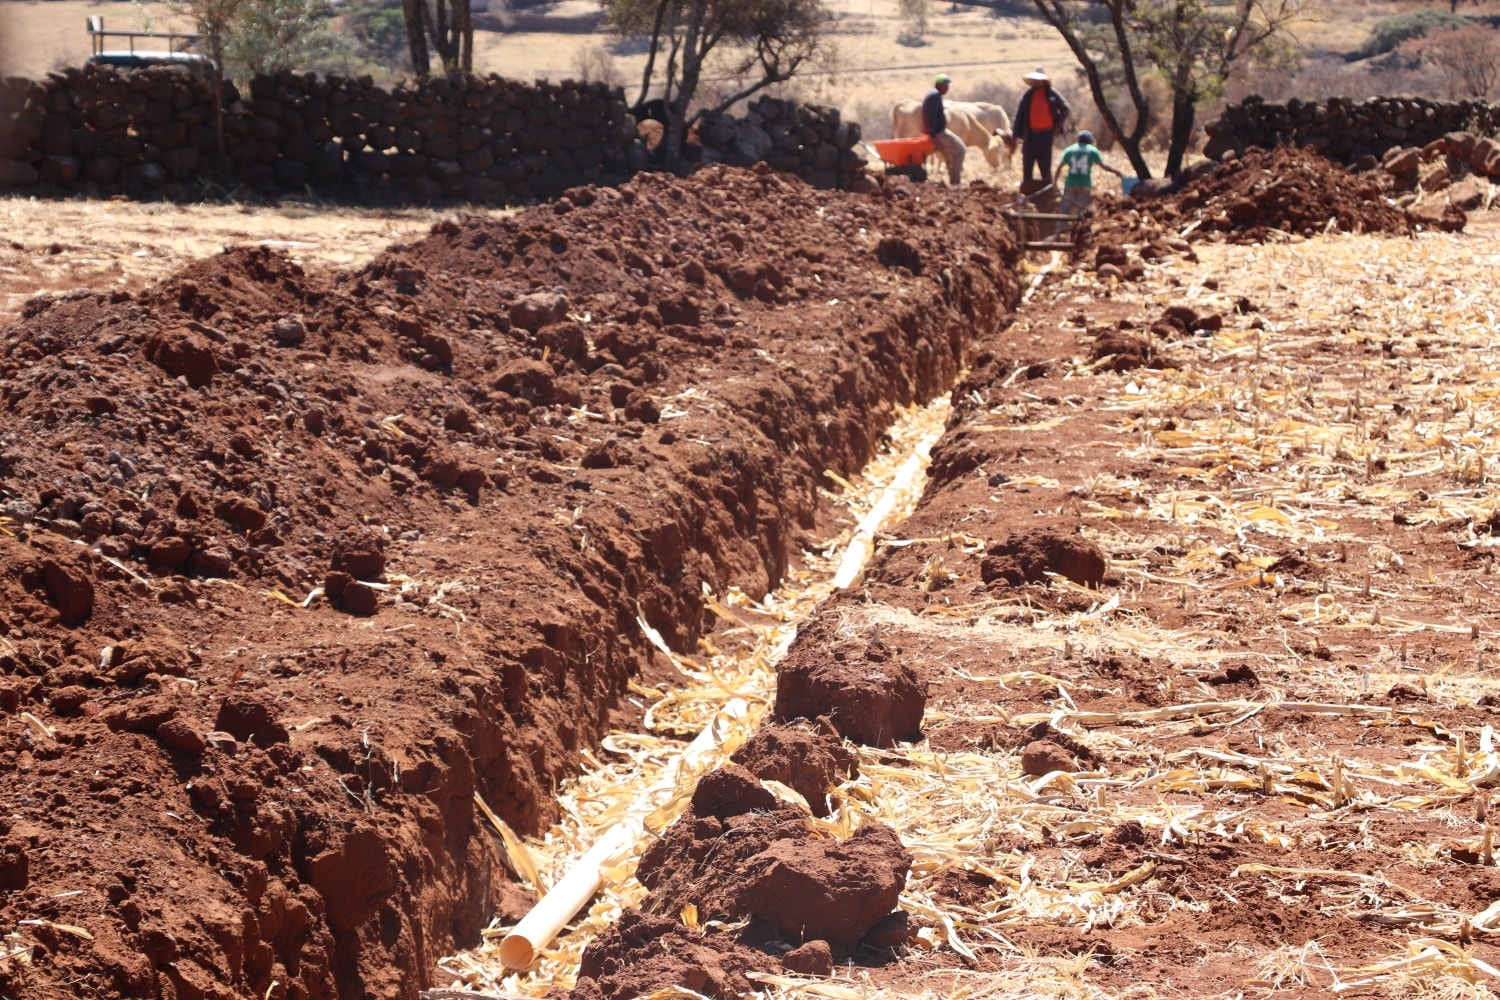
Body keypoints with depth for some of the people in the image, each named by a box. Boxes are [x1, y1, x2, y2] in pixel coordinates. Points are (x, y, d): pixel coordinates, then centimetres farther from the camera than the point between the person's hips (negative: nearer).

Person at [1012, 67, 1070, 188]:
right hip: (1030, 134, 2)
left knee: (1045, 164, 1)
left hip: (1045, 134, -2)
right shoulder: (1027, 95, 4)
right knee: (1027, 162, 4)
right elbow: (1019, 115, 3)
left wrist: (1057, 126, -3)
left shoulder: (1052, 94, -1)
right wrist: (1016, 133, -4)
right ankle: (1026, 190, 10)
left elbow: (1066, 109, 1)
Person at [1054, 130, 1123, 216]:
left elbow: (1060, 167, 4)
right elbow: (1103, 165, -1)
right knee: (1081, 213, 4)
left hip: (1070, 185, 1)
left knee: (1066, 211, 5)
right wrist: (1117, 172, 11)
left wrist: (1054, 183, 8)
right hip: (1085, 186, -1)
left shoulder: (1069, 150, 8)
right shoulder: (1092, 150, 3)